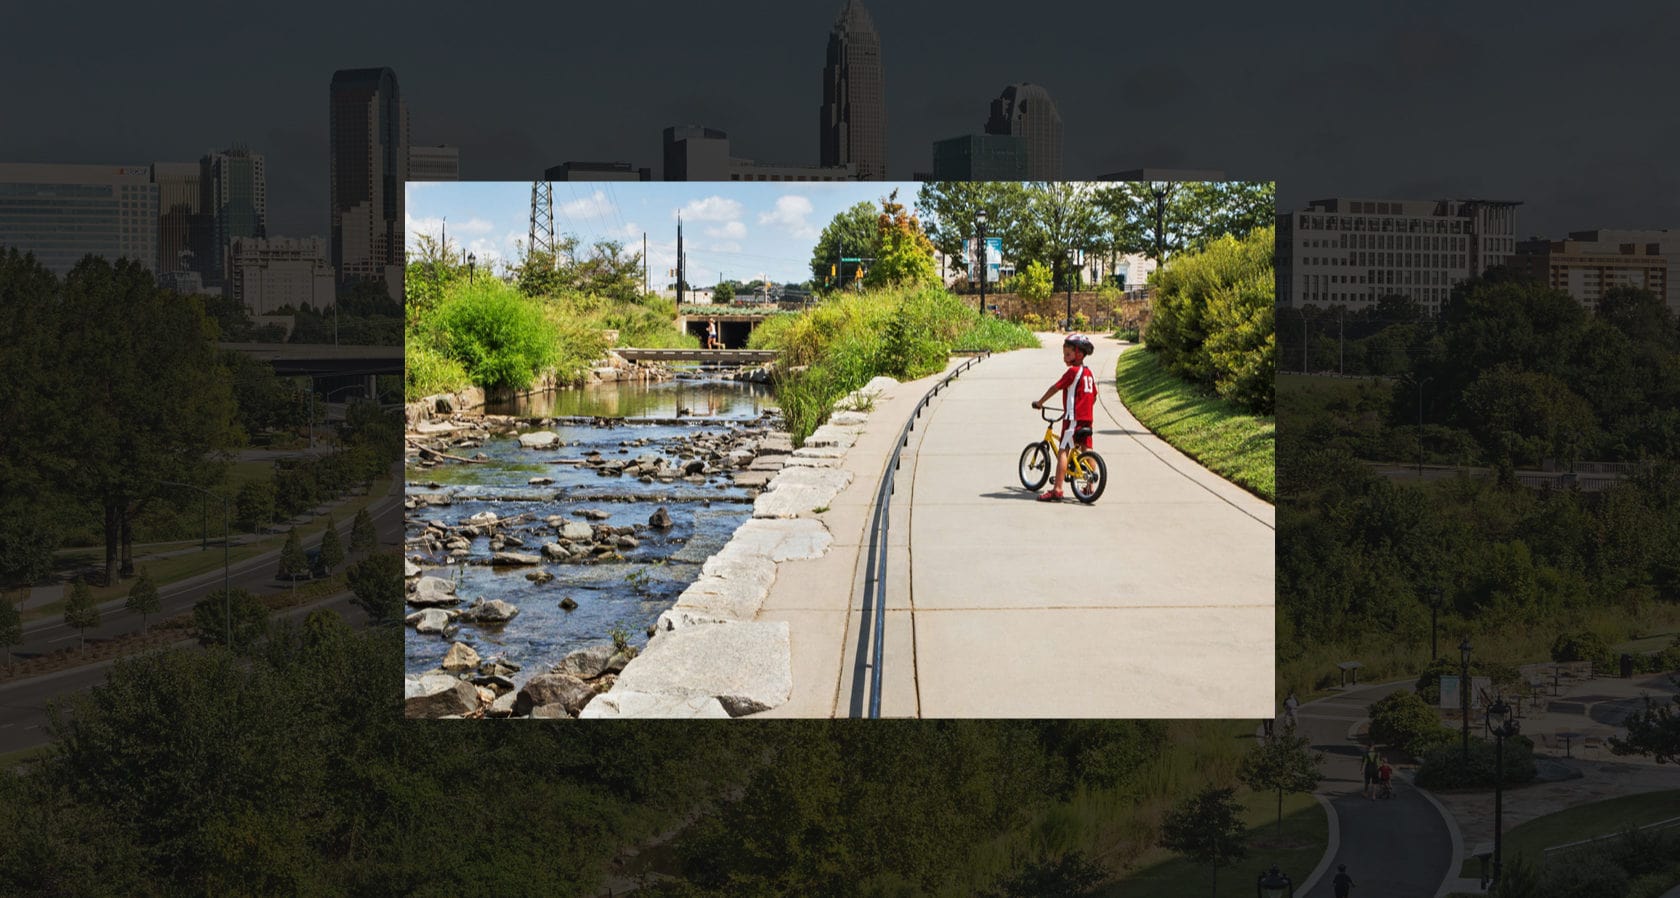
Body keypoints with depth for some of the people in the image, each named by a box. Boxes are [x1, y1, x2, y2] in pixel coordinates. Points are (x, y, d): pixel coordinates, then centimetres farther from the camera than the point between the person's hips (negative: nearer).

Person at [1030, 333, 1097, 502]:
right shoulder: (1089, 373, 12)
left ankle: (1057, 489, -17)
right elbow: (1094, 396, 19)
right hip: (1087, 418, 8)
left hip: (1073, 418, -8)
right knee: (1086, 451, 14)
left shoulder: (1073, 371, -11)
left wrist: (1039, 402, 2)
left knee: (1063, 451, -10)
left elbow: (1055, 388, -9)